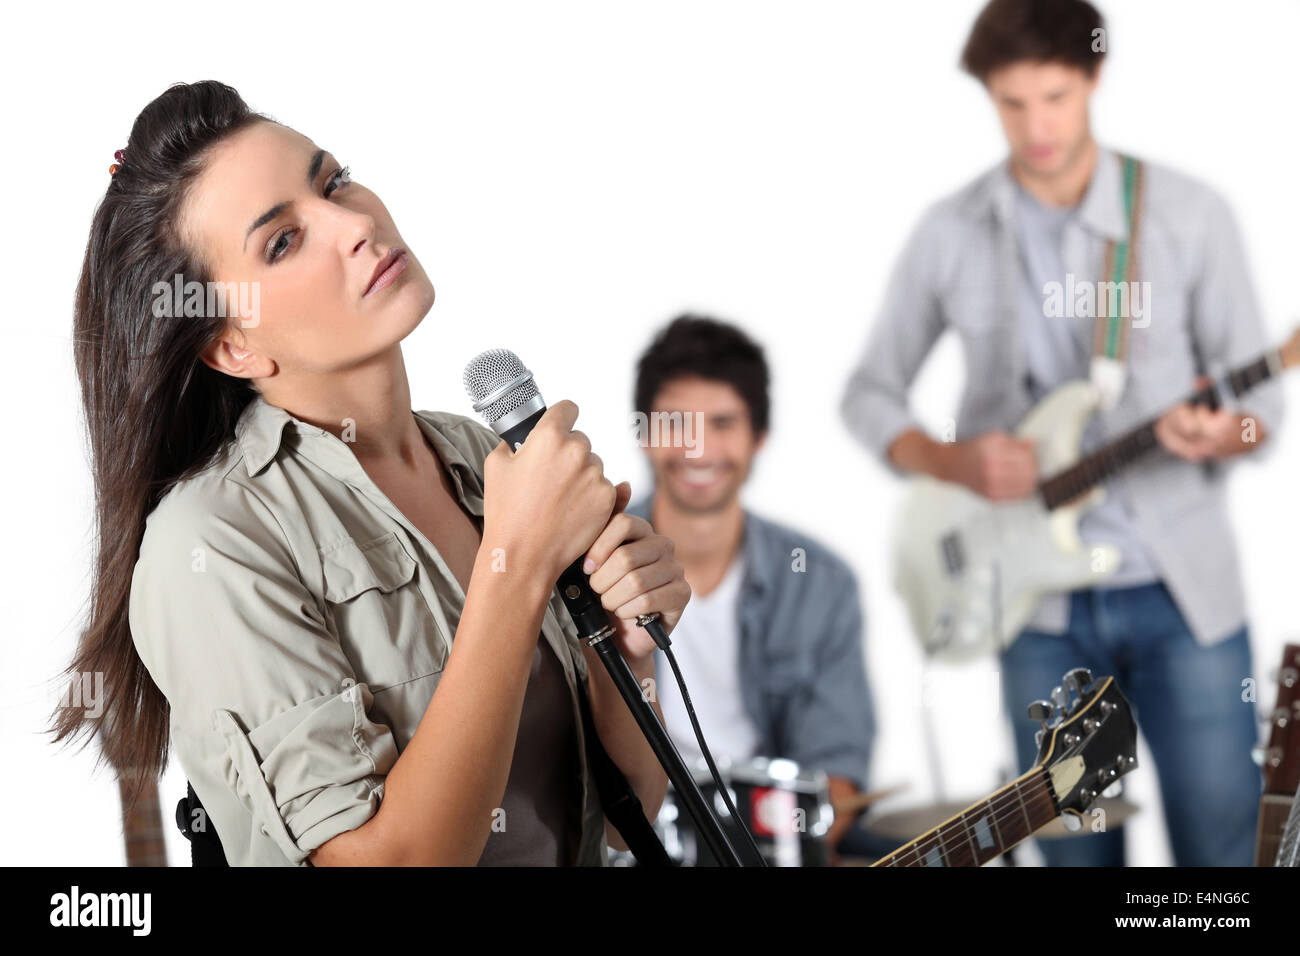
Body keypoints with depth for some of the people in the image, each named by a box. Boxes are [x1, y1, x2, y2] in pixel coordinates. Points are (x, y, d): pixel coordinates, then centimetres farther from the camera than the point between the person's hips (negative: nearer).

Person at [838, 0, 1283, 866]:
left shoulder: (1190, 216, -4)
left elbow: (1261, 401, 0)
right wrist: (951, 460, -10)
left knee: (1227, 846, -1)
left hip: (1183, 591, -1)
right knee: (1075, 851, 9)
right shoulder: (951, 234, 1)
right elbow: (870, 393, 10)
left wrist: (1223, 434, -24)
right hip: (1042, 600, 2)